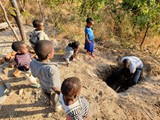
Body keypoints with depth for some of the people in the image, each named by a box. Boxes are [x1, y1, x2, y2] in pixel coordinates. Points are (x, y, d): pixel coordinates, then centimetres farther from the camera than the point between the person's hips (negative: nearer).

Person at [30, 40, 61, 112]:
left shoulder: (32, 63, -26)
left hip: (44, 87, 4)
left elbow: (35, 75, -7)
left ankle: (52, 103, 68)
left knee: (49, 98, 37)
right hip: (53, 90, -4)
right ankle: (57, 108, 61)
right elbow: (55, 87, -36)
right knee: (55, 100, 31)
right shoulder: (52, 69, -45)